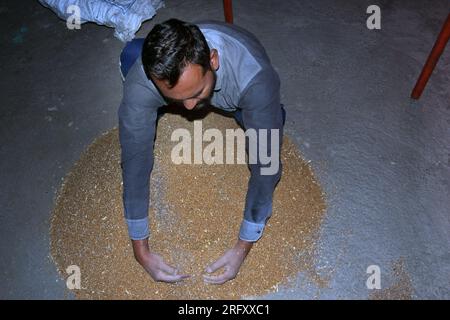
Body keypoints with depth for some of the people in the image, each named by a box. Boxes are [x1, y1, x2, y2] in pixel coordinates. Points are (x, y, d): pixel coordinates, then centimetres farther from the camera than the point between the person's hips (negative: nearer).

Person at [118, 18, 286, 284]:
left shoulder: (255, 77, -44)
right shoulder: (140, 81, -38)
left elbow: (264, 165, -37)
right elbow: (135, 162, -32)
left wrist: (243, 247, -32)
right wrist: (141, 249, -28)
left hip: (236, 99, 0)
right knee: (132, 52, -26)